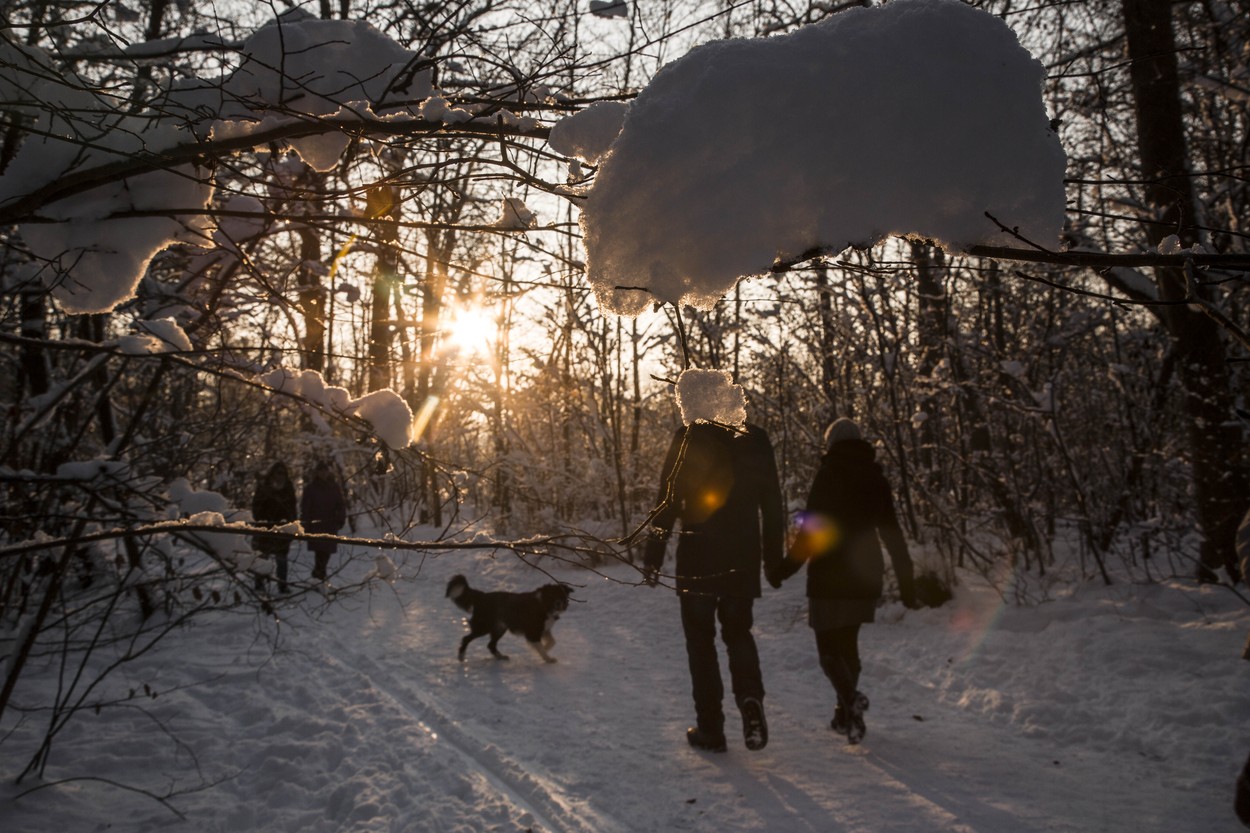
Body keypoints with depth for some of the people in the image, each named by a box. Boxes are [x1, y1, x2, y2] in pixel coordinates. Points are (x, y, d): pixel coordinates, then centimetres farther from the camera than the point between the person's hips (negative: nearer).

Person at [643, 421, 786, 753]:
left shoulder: (688, 438, -7)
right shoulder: (756, 439, 3)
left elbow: (668, 501, -8)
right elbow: (772, 505, 5)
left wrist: (653, 557, -2)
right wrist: (775, 558, 14)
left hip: (697, 556, -3)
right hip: (743, 558, 3)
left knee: (700, 639, 9)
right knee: (738, 631, 19)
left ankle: (710, 729, 11)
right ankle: (750, 697, -7)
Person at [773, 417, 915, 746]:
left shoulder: (828, 473, -8)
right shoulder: (874, 477, 9)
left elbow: (812, 529, -16)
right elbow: (892, 532, 10)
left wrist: (786, 567, -11)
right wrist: (905, 579, 14)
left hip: (830, 574, -6)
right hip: (865, 574, 6)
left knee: (828, 646, 0)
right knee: (848, 643, 17)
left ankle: (851, 697, -24)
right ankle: (846, 713, 20)